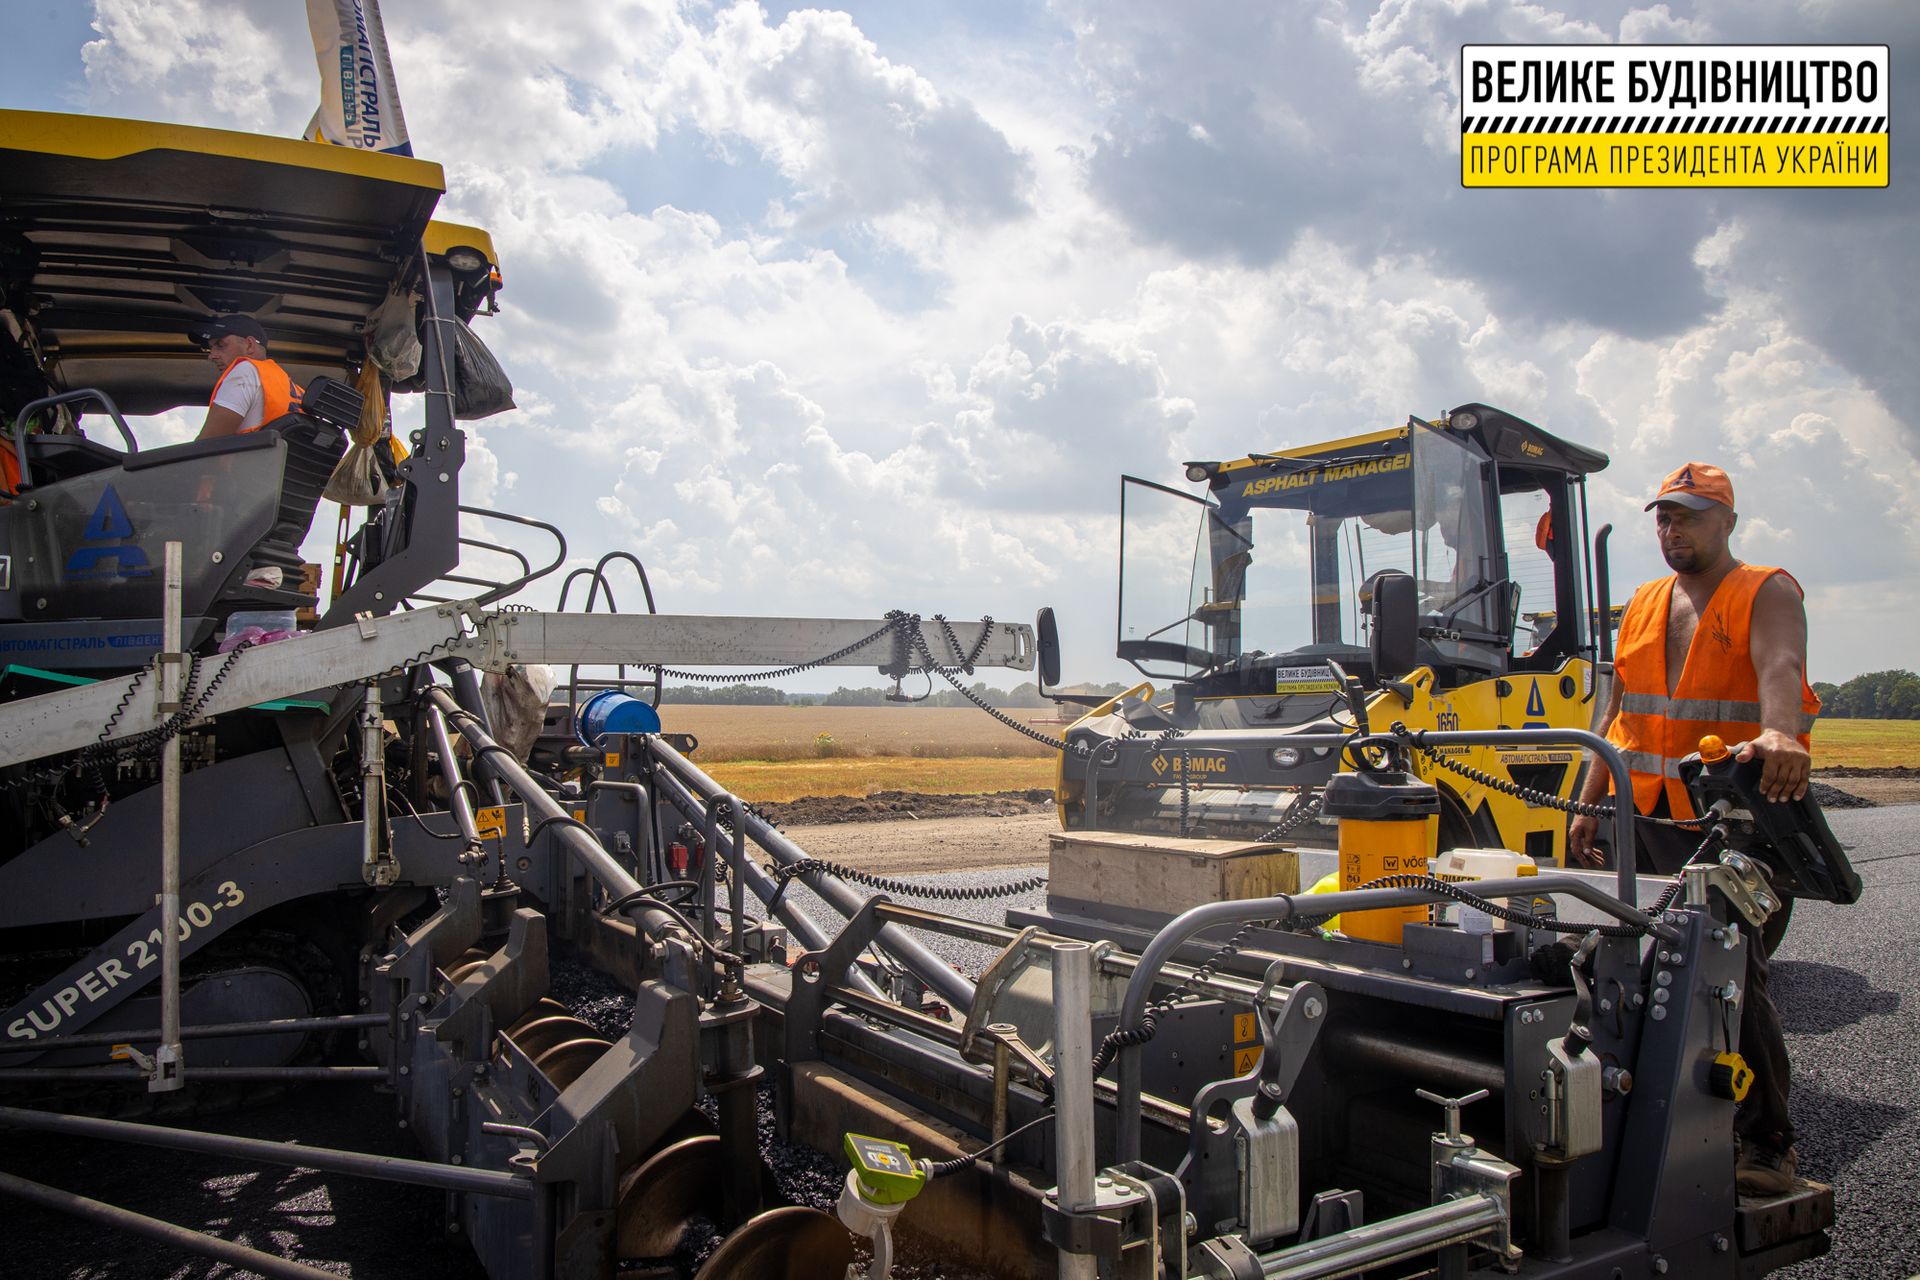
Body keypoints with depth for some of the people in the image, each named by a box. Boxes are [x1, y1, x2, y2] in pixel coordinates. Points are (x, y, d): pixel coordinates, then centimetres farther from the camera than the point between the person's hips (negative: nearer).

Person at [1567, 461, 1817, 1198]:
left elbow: (1781, 667, -24)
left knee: (1733, 975, -6)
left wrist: (1780, 734, -45)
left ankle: (1767, 1144, 9)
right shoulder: (1643, 607, 18)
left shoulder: (1766, 594, -2)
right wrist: (1590, 807, 14)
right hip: (1643, 820, 6)